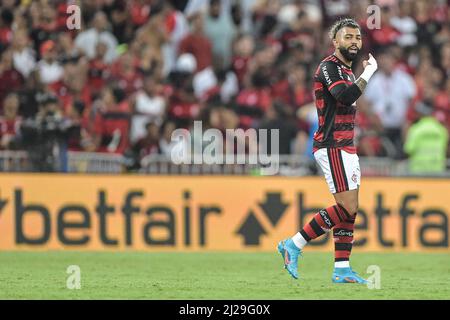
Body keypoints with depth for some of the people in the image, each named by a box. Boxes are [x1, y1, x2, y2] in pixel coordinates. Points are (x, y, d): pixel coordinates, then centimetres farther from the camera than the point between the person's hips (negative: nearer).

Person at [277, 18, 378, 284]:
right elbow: (346, 96, -28)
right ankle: (294, 245, -9)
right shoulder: (329, 67, -11)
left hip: (346, 147, 10)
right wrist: (369, 72, -18)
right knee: (348, 208, -15)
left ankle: (342, 269, 6)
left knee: (349, 210, 5)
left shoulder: (347, 71, 20)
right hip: (333, 147, -10)